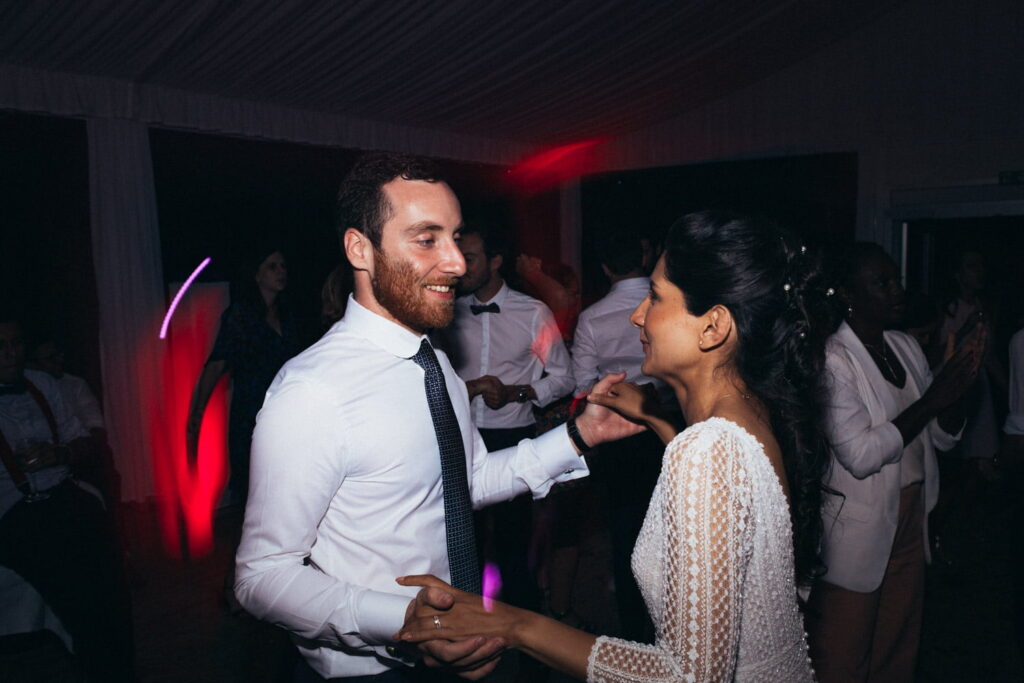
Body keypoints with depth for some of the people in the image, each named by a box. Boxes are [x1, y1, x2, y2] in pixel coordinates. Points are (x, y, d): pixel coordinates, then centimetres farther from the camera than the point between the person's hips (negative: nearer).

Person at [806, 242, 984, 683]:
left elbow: (943, 437, 9)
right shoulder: (832, 360, -17)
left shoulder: (906, 347, 6)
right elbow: (859, 455, -24)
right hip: (856, 532, -7)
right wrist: (930, 400, -21)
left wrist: (956, 387, -9)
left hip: (910, 519, 7)